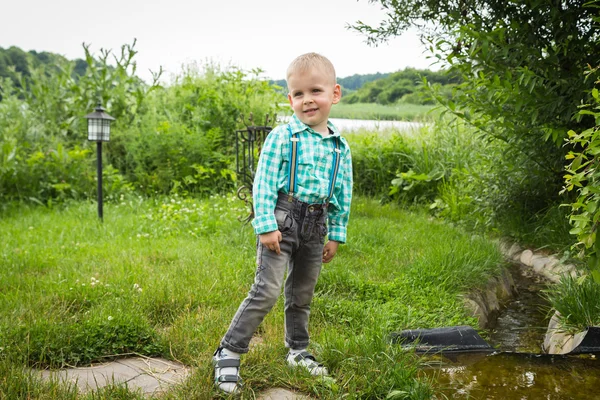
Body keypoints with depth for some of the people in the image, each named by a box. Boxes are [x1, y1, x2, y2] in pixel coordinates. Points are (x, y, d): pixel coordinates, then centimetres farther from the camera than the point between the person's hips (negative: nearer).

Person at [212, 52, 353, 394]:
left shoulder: (340, 147, 5)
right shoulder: (282, 137, -8)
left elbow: (343, 195, 11)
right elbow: (263, 185, -10)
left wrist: (335, 235, 10)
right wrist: (266, 226, -16)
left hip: (315, 226, 5)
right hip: (281, 220, -5)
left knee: (302, 294, 17)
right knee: (267, 291, -10)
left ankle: (298, 351, 35)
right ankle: (229, 354, 3)